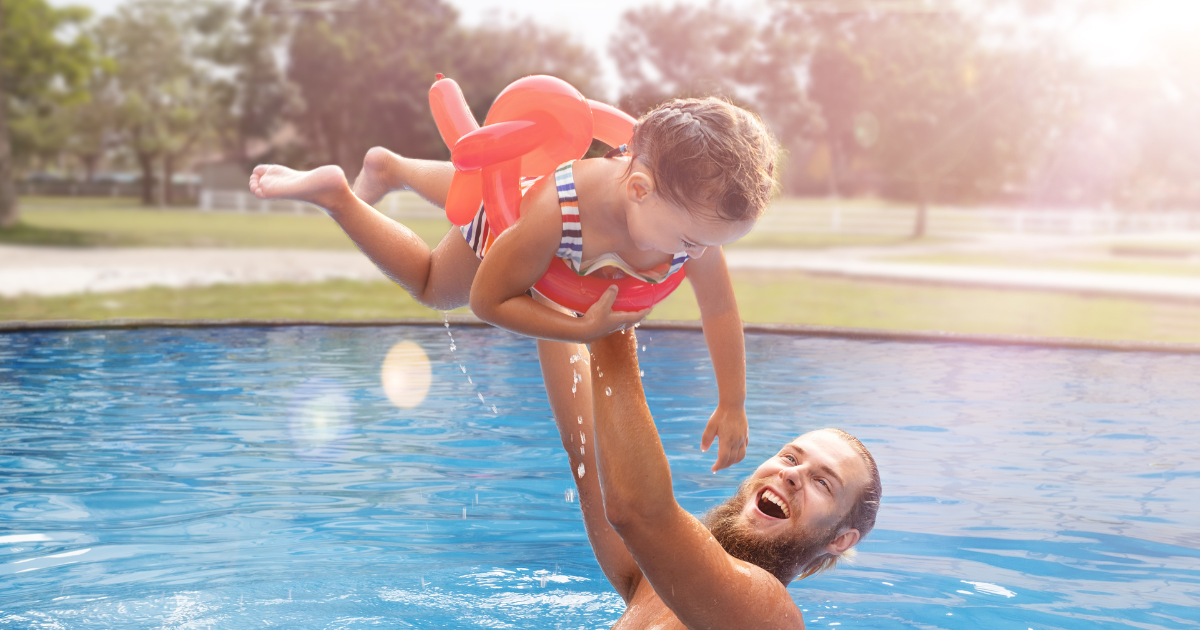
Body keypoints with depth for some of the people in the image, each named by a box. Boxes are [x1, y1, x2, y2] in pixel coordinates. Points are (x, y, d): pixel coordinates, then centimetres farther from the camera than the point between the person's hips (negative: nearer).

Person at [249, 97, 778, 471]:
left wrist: (733, 406, -13)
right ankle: (334, 193, 35)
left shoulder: (697, 215, -40)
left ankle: (391, 168, 58)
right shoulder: (554, 212, -53)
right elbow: (487, 298, -37)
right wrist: (582, 328, -46)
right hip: (502, 220, -5)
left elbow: (721, 312, -22)